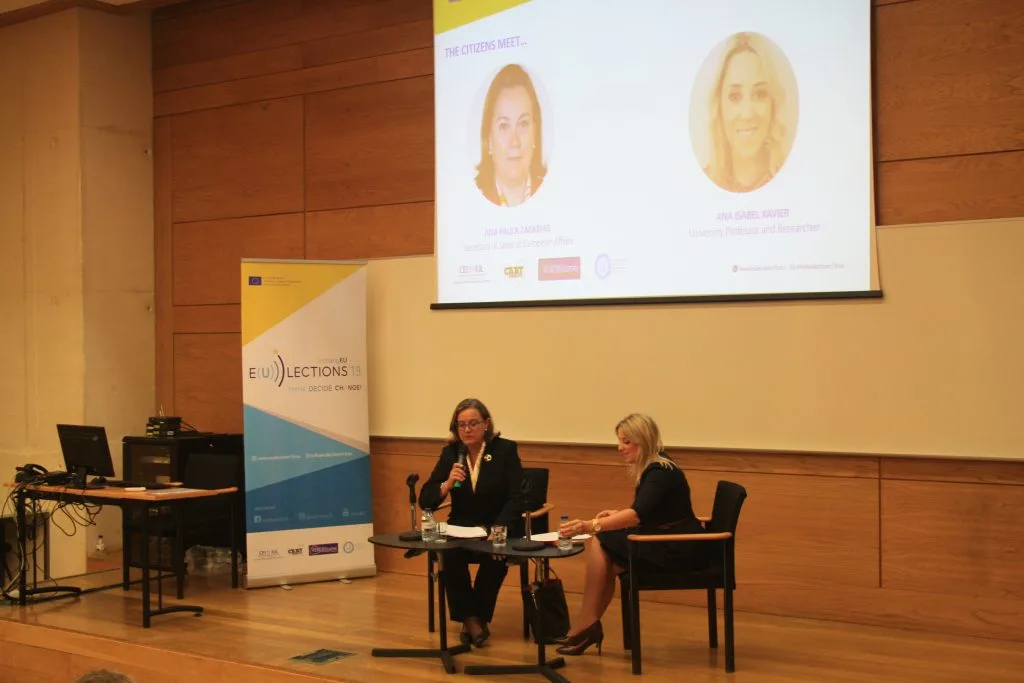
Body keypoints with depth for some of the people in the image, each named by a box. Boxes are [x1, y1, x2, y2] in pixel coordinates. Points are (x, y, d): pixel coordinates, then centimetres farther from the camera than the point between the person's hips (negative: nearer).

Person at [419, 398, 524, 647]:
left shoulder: (505, 450, -7)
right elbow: (425, 501, -1)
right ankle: (469, 617, -15)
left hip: (497, 528, -2)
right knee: (449, 552, -31)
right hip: (461, 528, 2)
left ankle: (479, 617, -11)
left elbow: (516, 499, -12)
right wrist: (448, 483, -21)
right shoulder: (450, 453, 2)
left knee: (495, 555, -34)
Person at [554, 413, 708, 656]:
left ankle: (586, 625, -6)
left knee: (601, 545, -13)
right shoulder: (650, 468, 10)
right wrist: (617, 514, 2)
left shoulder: (660, 472, -19)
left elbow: (638, 515, -33)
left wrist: (590, 526, -42)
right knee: (601, 546, -3)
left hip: (680, 550, -9)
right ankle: (588, 626, -5)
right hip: (665, 543, 9)